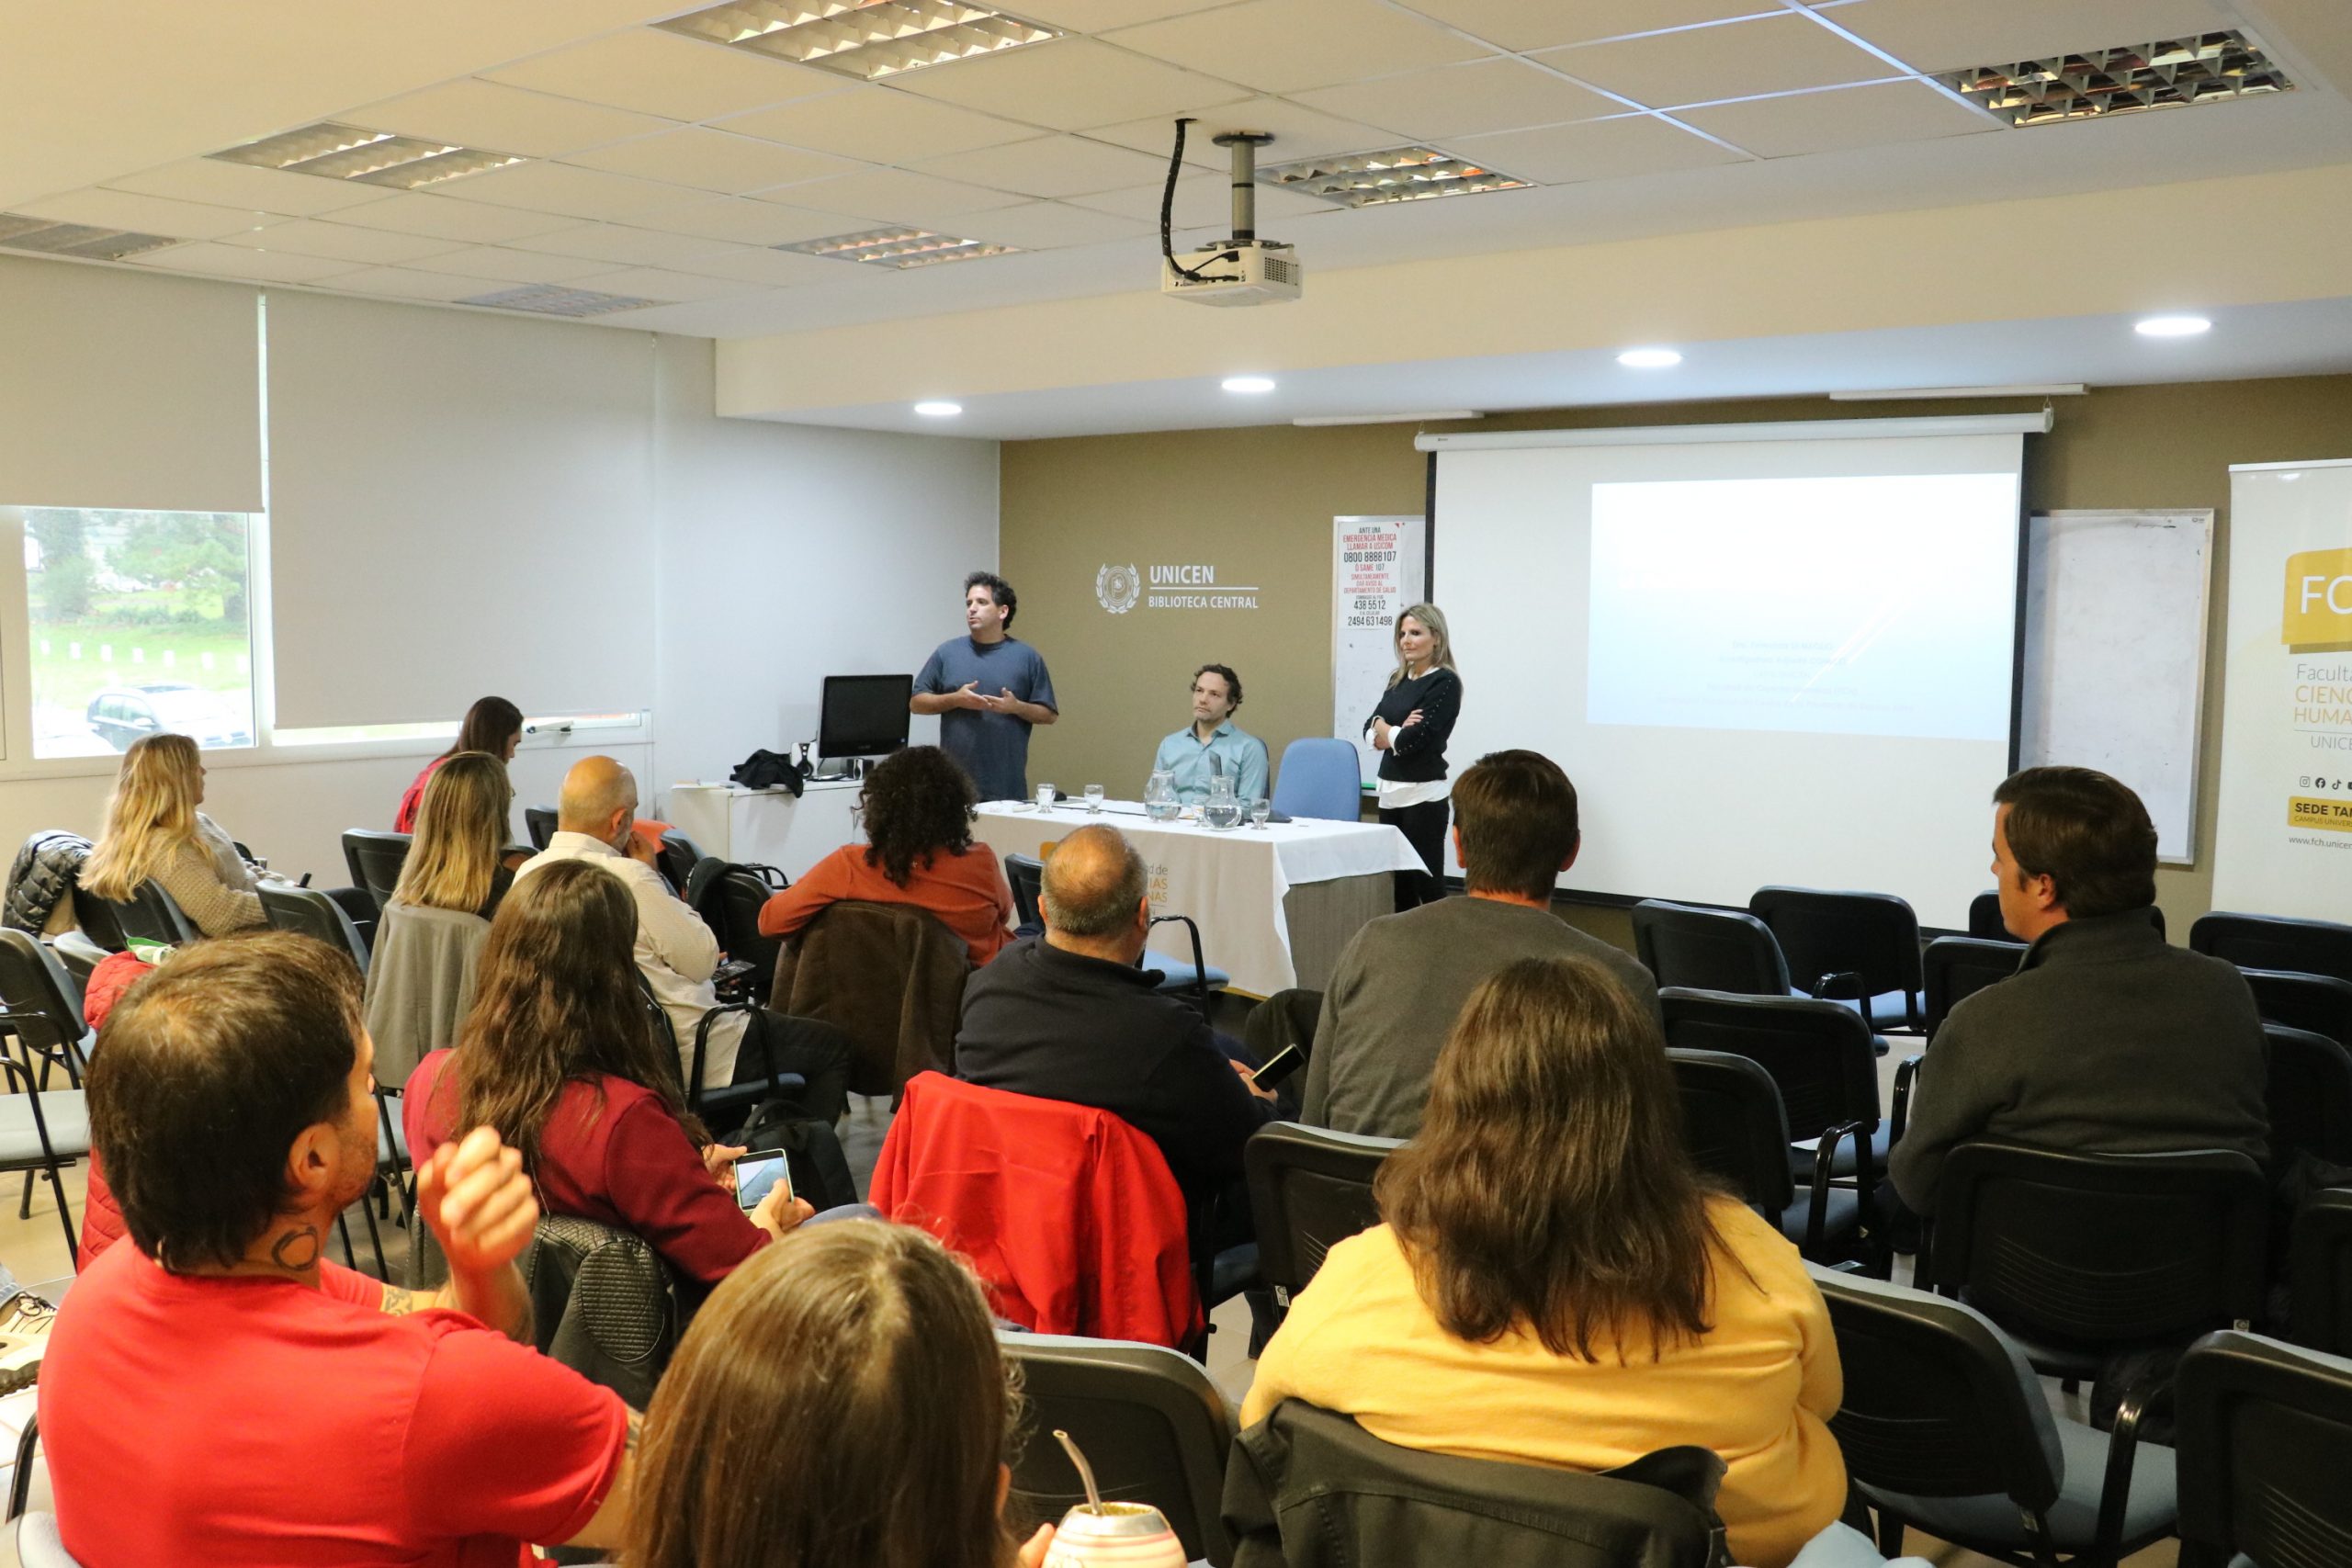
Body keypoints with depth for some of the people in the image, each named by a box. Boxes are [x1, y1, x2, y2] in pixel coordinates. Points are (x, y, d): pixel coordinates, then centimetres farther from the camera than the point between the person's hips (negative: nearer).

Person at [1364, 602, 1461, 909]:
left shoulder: (1445, 683, -9)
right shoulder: (1398, 679, 14)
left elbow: (1414, 739, -18)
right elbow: (1371, 730, 8)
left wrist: (1385, 729, 1)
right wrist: (1397, 731, -11)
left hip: (1423, 795, -7)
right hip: (1390, 791, 7)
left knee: (1428, 885, -4)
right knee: (1396, 884, 10)